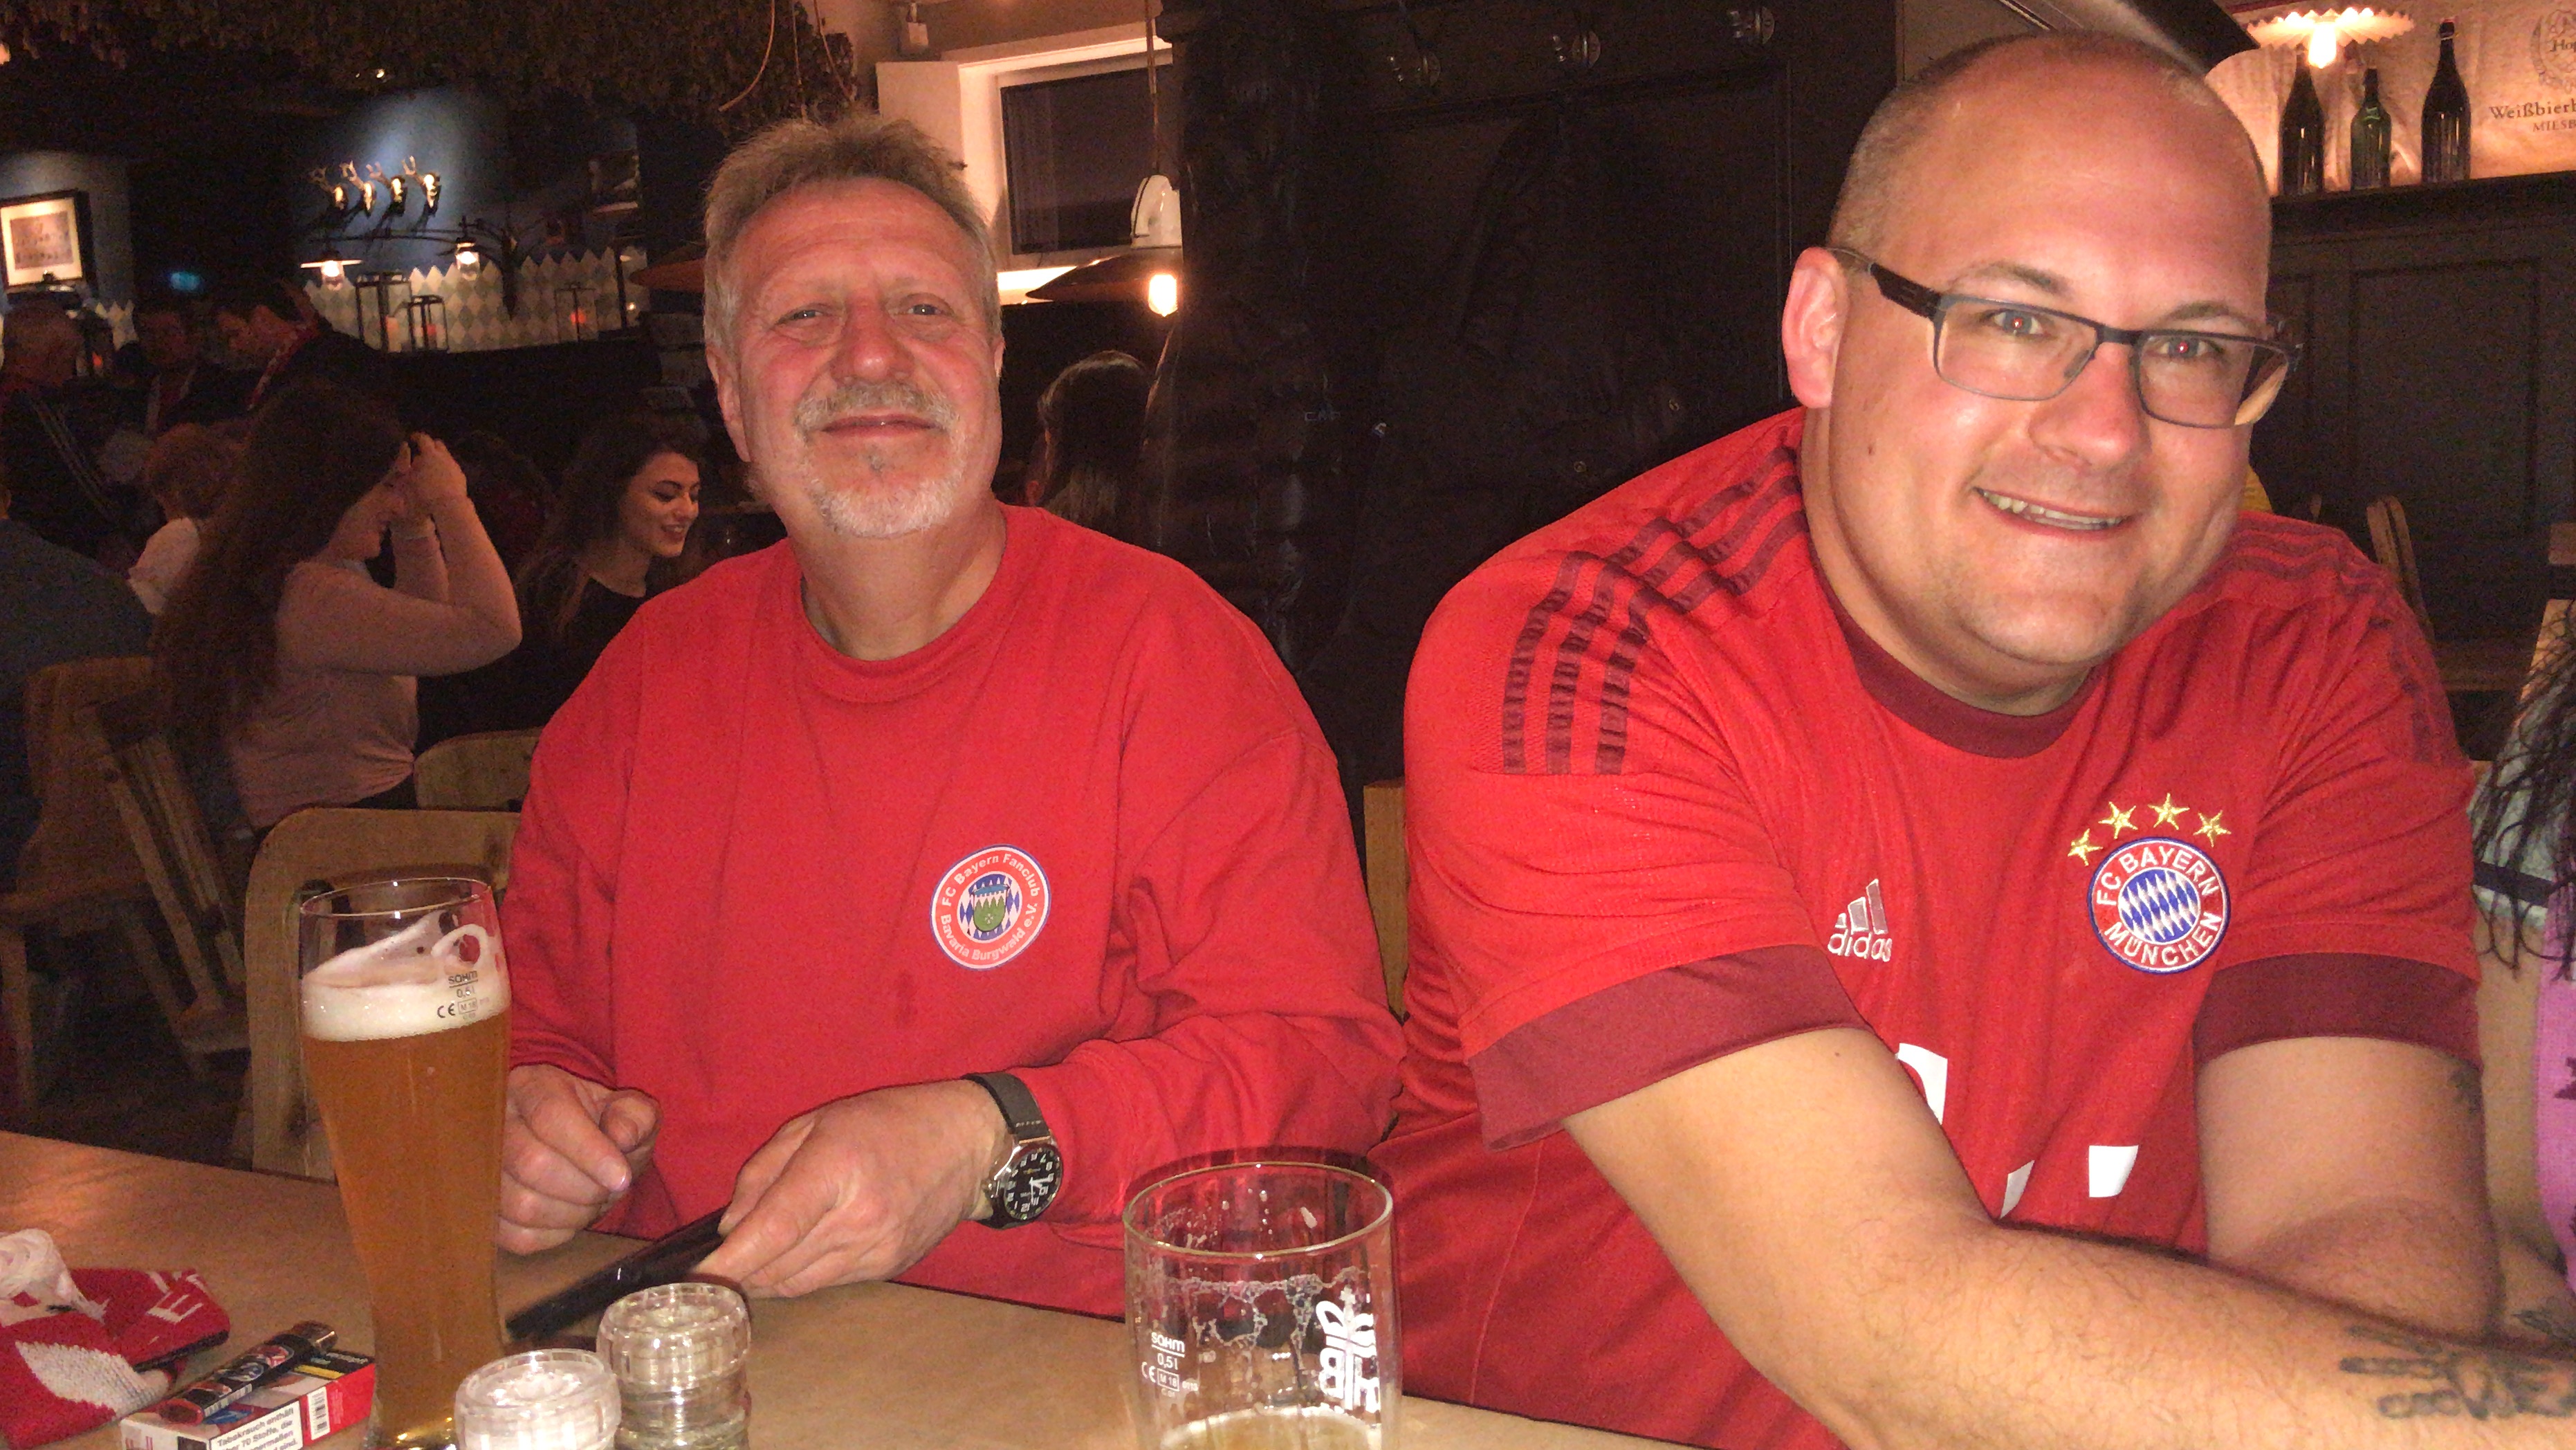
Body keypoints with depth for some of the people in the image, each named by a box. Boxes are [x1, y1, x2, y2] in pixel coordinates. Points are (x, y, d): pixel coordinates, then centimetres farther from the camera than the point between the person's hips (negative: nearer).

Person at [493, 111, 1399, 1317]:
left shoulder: (1164, 646, -6)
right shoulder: (653, 674, 8)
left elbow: (1321, 1050, -11)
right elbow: (540, 1018, 17)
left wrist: (991, 1141, -23)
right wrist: (520, 1120, -6)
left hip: (1077, 1369, -4)